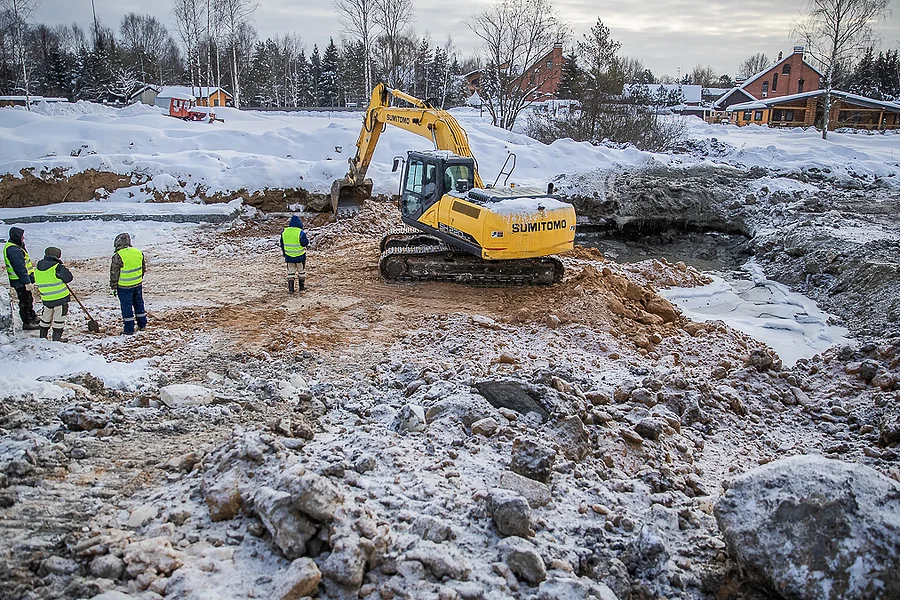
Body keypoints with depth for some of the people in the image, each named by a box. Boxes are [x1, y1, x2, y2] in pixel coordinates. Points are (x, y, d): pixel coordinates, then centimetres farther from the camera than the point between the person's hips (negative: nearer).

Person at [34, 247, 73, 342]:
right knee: (59, 317, 5)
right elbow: (68, 278, -9)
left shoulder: (37, 267, 5)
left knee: (46, 316, 21)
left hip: (46, 299, 6)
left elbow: (37, 282, 15)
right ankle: (57, 337, 6)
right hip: (61, 297, -6)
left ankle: (43, 336, 28)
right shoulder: (57, 267, -16)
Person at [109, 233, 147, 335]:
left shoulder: (118, 256, -18)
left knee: (126, 307, 4)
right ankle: (142, 324, 31)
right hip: (138, 284, 6)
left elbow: (114, 274, -12)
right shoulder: (139, 253, -1)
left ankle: (129, 329, 10)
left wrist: (113, 287, -1)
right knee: (139, 303, 20)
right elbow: (144, 268, 11)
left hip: (124, 287, -6)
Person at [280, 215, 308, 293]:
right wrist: (305, 237, 5)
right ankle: (302, 286, 23)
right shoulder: (300, 232, -15)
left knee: (290, 271, 11)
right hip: (300, 256, -3)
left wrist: (284, 254, 18)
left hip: (289, 256, 3)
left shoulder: (284, 232, 1)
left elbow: (282, 245, 8)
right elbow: (305, 243, -15)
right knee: (301, 271, 15)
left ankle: (290, 288, 7)